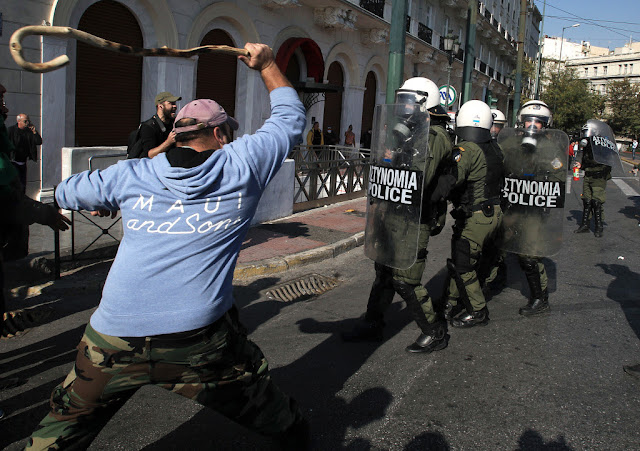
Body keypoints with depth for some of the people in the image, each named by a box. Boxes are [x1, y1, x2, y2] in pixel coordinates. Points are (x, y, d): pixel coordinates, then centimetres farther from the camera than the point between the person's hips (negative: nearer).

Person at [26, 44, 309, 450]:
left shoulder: (130, 175, 8)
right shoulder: (243, 163, 4)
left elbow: (65, 192, 25)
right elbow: (291, 119, 20)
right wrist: (267, 65, 32)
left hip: (113, 340, 2)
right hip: (200, 340, -1)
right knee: (259, 398, 24)